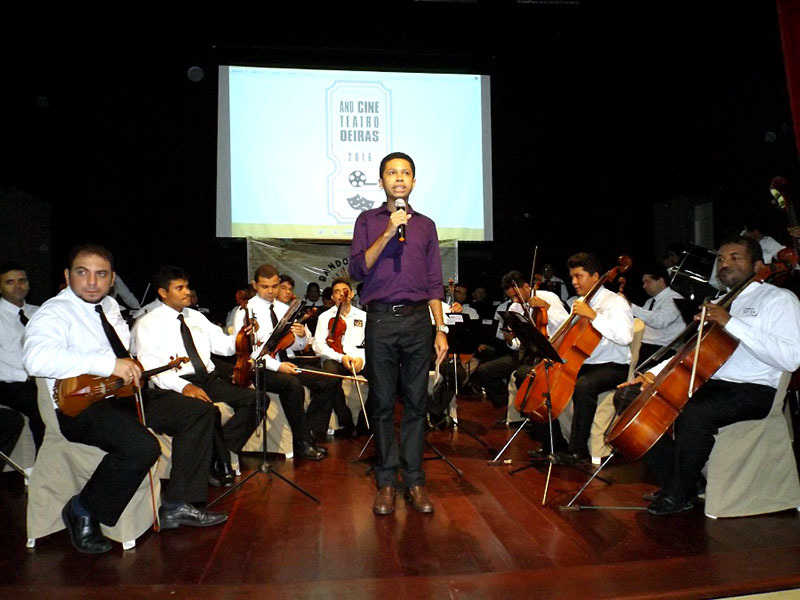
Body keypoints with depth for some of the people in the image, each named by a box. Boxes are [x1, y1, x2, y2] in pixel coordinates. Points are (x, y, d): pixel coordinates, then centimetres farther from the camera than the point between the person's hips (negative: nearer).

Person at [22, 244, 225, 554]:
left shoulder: (110, 305, 15)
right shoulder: (54, 313, -11)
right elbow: (36, 359, -32)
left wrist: (132, 368, 11)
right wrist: (109, 364, -36)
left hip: (123, 394, 9)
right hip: (80, 405, -9)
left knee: (199, 411, 1)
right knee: (142, 446, -34)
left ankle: (176, 505, 5)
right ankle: (83, 511, -5)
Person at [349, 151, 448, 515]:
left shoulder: (426, 225, 15)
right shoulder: (368, 221, 11)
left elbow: (434, 282, 13)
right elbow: (358, 270, -2)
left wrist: (440, 329, 6)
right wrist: (388, 233, -12)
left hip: (417, 321, 1)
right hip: (380, 320, -1)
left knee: (416, 403, 3)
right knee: (382, 403, 3)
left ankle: (414, 480, 12)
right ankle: (386, 482, 13)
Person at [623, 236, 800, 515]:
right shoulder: (719, 304, 21)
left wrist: (731, 323, -22)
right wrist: (653, 373, 9)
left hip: (754, 391, -8)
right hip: (709, 385, 8)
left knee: (695, 414, -35)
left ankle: (679, 495, -13)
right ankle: (676, 484, 2)